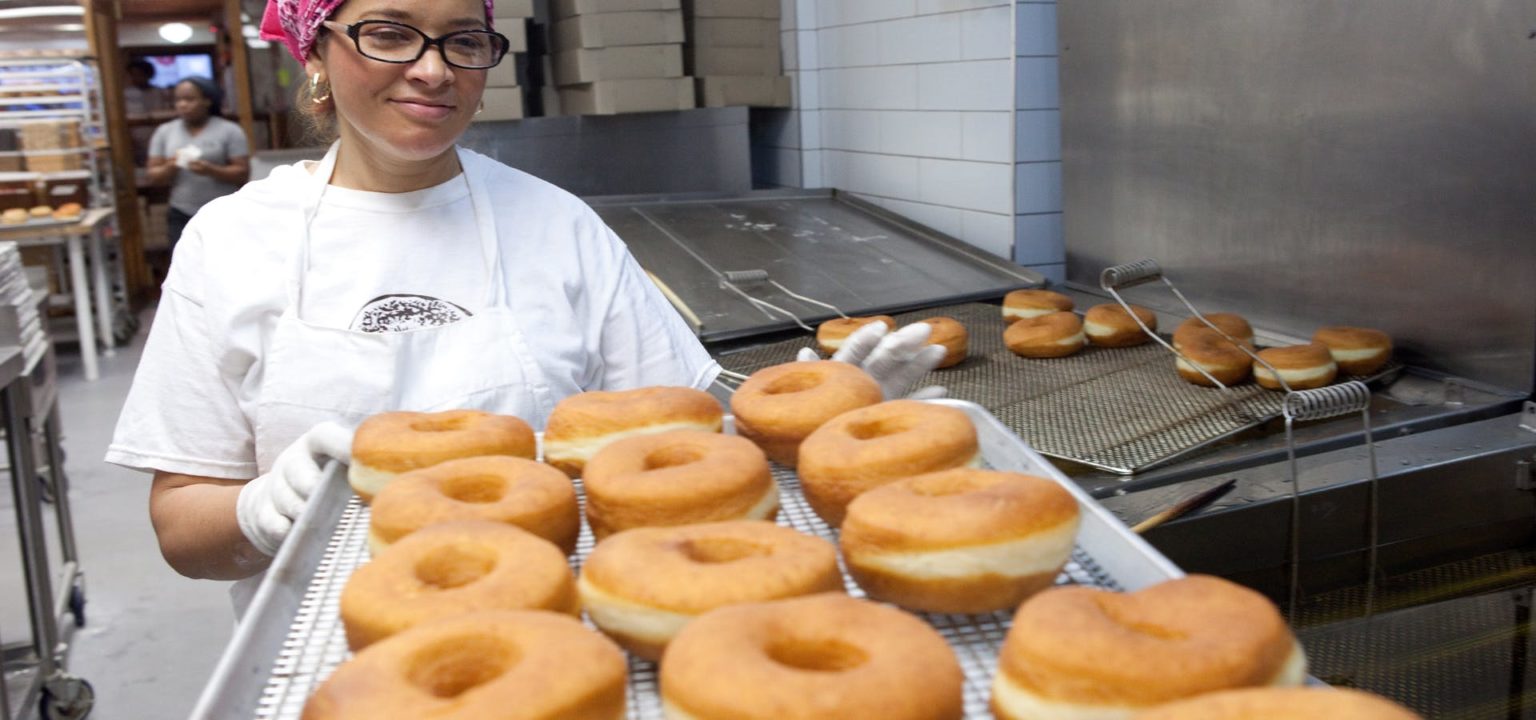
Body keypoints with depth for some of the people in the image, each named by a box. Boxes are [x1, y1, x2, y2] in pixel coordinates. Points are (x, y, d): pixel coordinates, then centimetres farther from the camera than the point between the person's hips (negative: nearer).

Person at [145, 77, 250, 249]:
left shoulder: (229, 131, 0)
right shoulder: (164, 132, 10)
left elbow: (243, 172, -5)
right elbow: (153, 174, 8)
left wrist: (210, 170, -21)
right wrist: (169, 168, -14)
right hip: (182, 215, 3)